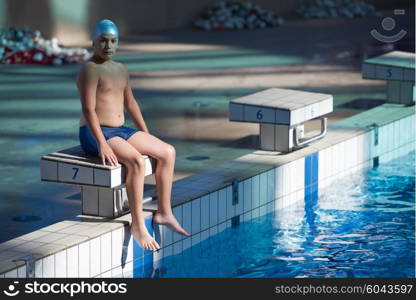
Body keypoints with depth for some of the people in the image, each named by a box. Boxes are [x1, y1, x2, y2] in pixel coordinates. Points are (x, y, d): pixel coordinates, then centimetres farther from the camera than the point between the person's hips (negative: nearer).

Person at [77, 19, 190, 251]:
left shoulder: (121, 70, 15)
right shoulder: (90, 70, -13)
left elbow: (130, 103, 24)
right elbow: (88, 110, -20)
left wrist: (147, 136, 19)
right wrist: (102, 144, -28)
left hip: (121, 131, 9)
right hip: (95, 134, -9)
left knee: (168, 152, 1)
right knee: (137, 160, -32)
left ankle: (164, 212, 8)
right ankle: (138, 224, -26)